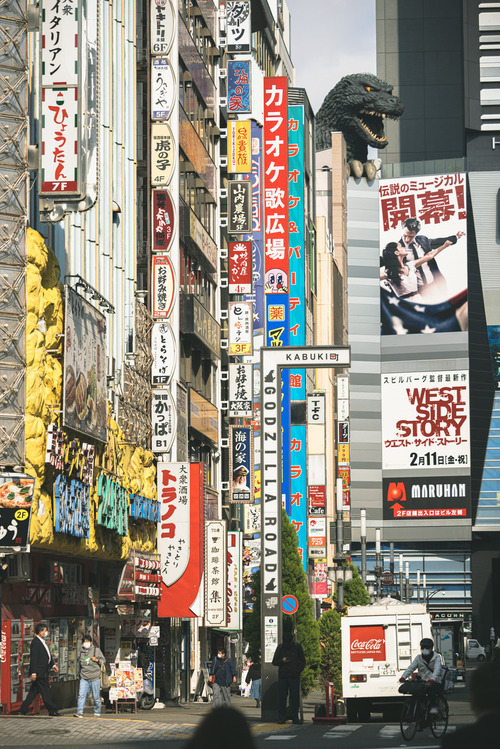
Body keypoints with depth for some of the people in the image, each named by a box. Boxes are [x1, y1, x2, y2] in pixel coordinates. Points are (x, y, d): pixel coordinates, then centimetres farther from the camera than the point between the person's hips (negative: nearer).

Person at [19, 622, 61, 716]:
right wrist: (33, 672, -22)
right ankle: (52, 711, 3)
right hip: (39, 672, -10)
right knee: (45, 691, -3)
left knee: (34, 691, 11)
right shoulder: (35, 642, -16)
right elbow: (33, 658, -19)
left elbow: (47, 655, 26)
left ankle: (23, 710, 15)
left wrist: (53, 665, 20)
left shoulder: (42, 641, 16)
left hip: (44, 671, 10)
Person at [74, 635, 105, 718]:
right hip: (84, 678, 2)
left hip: (95, 677, -2)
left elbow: (103, 660, 8)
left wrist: (97, 660, -11)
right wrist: (79, 674, 27)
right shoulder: (81, 652, 15)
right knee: (81, 695, -12)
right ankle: (79, 712, -16)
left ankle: (97, 712, 16)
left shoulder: (96, 650, 5)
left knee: (96, 697, 3)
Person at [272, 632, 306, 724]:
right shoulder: (280, 647, 6)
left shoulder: (298, 647, 4)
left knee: (295, 697, -2)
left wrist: (298, 671, -4)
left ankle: (295, 718, 4)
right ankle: (281, 718, 1)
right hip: (282, 676, 1)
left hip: (294, 676, -1)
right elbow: (274, 662, 8)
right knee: (282, 697, -3)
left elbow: (303, 661, 10)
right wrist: (282, 661, -12)